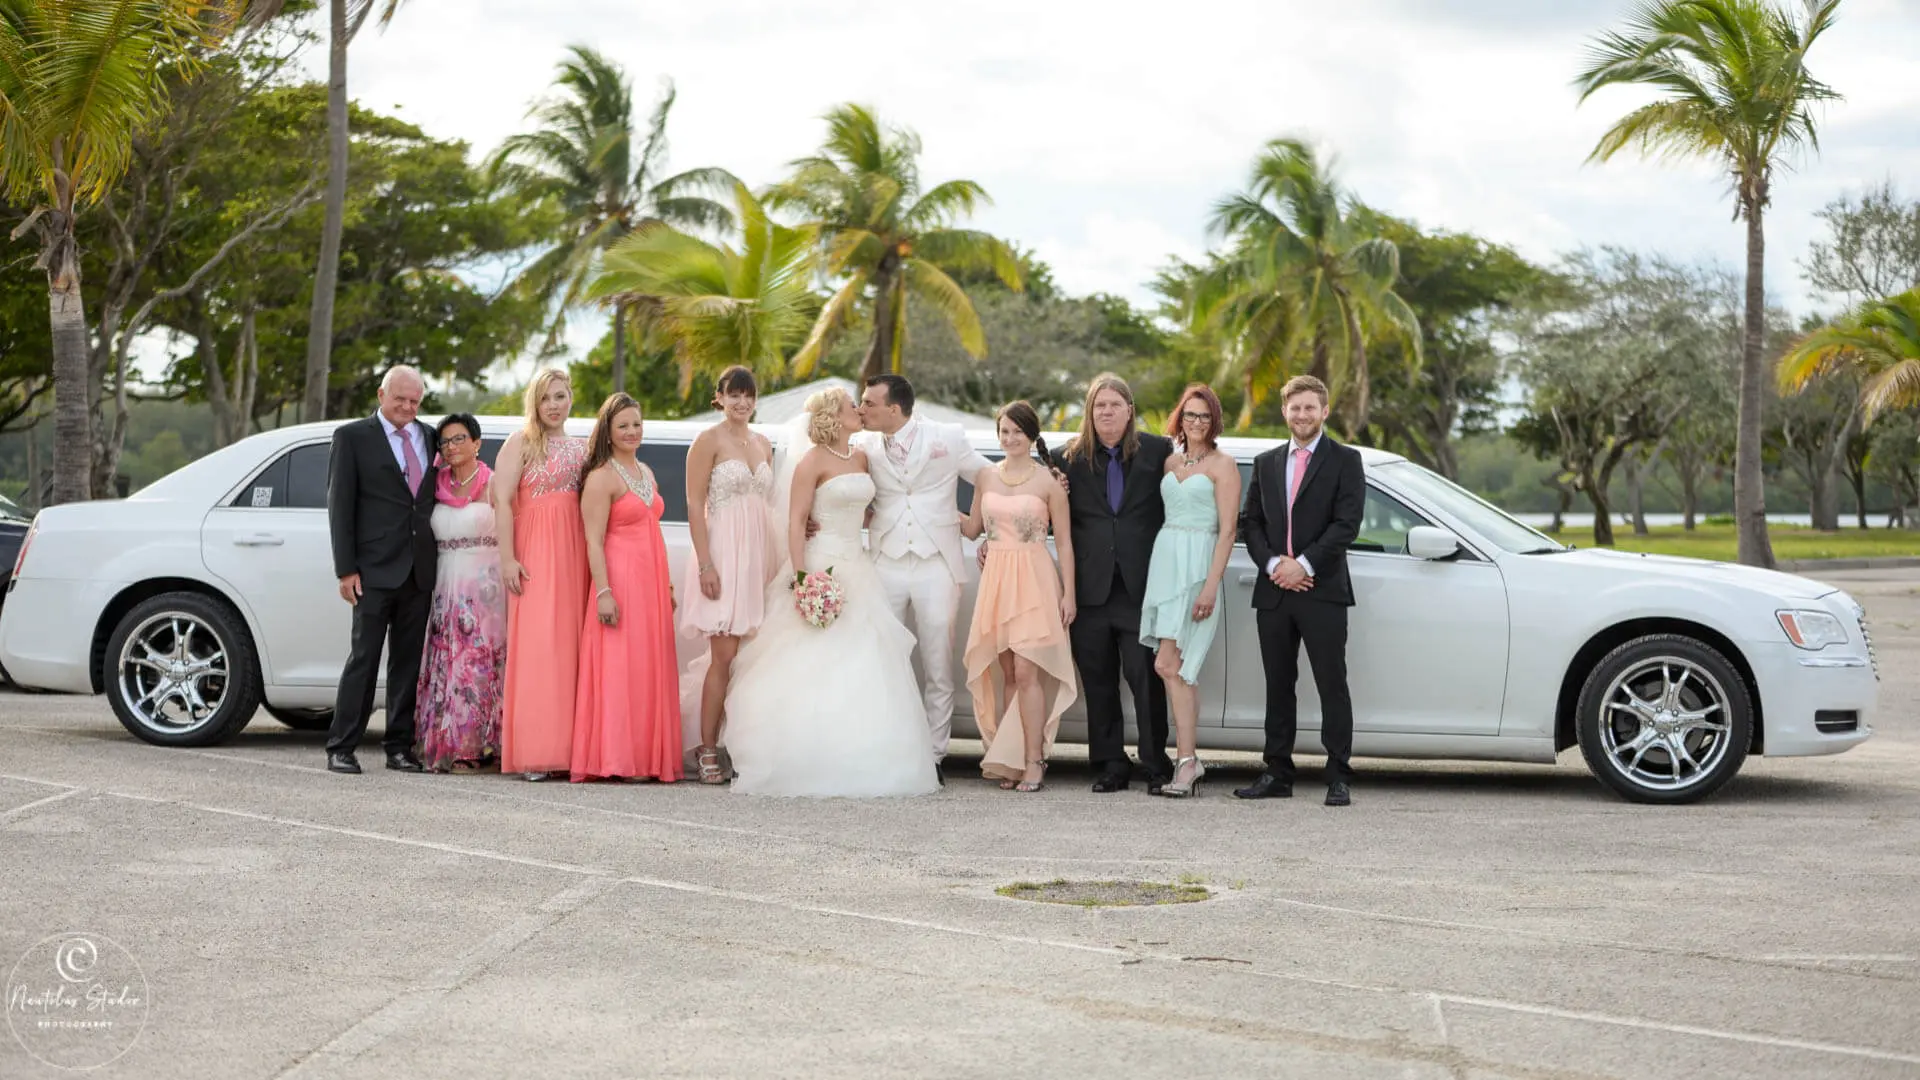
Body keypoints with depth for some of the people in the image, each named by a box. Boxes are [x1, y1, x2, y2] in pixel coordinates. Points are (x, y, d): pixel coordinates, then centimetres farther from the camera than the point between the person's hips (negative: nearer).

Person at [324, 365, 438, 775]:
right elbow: (340, 505, -2)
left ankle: (400, 748, 12)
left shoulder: (430, 437, 14)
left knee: (408, 662, 7)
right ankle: (341, 748, 1)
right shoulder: (352, 437, 2)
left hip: (420, 571, 4)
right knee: (363, 658, -4)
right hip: (375, 569, -4)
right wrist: (346, 569, -9)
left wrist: (437, 562, 6)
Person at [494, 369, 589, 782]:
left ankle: (568, 747, 4)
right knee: (536, 646, -8)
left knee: (570, 647, 1)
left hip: (575, 553, 5)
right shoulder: (520, 443, 4)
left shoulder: (581, 449, 18)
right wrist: (508, 558, -13)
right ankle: (534, 752, -8)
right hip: (535, 550, -5)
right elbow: (503, 501, -4)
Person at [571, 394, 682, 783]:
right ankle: (615, 761, -7)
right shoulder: (602, 478, -8)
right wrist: (603, 592, -21)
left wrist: (667, 584, 22)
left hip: (652, 580, 8)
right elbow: (594, 541, -14)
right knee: (619, 667, -9)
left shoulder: (646, 472, 18)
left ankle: (647, 758, 10)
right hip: (620, 578, -8)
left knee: (651, 669, 7)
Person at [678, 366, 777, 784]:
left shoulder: (763, 445, 17)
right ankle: (707, 751, -5)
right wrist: (705, 564, -16)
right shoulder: (708, 442, -2)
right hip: (724, 551, -6)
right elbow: (695, 506, -7)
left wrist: (779, 560, 12)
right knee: (724, 655, -10)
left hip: (760, 555, 6)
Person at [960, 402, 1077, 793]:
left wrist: (1068, 593, -4)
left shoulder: (1049, 481, -2)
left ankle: (1033, 761, -8)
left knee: (1026, 673, -11)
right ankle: (1010, 760, 6)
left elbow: (1064, 540, 0)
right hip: (996, 580, 4)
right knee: (1008, 675, 4)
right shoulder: (986, 478, 11)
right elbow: (972, 529, 19)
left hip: (1035, 582, -4)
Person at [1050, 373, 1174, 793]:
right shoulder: (1070, 459, 8)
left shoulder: (1158, 451, 4)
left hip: (1141, 585, -2)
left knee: (1146, 677, -4)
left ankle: (1156, 765, 3)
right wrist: (1056, 495, -9)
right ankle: (1110, 765, 15)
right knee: (1098, 682, 7)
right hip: (1091, 586, 2)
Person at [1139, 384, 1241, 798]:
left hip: (1197, 564, -6)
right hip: (1164, 560, 6)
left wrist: (1211, 586, -16)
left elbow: (1227, 530, -8)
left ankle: (1186, 761, -11)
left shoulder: (1222, 465, -2)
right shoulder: (1170, 462, 17)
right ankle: (1189, 759, 7)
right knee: (1176, 668, 3)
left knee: (1169, 664, -14)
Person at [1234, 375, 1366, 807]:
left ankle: (1338, 777, -1)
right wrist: (1273, 564, -7)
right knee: (1278, 687, 8)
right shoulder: (1266, 463, 16)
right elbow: (1251, 524, 11)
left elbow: (1347, 523, -8)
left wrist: (1303, 564, -14)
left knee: (1332, 686, -4)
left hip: (1322, 592, -4)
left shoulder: (1345, 461, 3)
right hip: (1274, 592, 4)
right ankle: (1277, 774, 14)